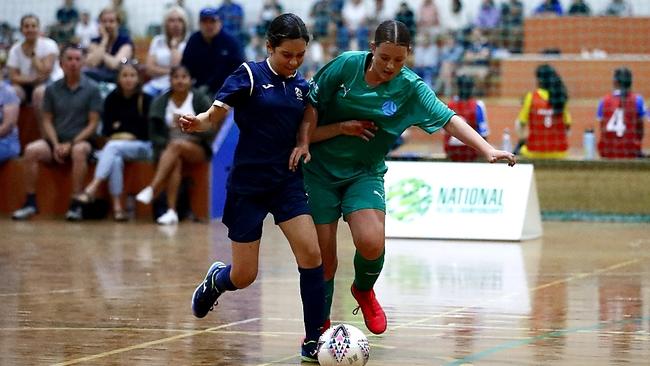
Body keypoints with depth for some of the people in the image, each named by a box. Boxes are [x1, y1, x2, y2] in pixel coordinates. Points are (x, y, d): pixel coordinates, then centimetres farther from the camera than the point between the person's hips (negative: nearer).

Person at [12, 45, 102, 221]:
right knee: (31, 150, -26)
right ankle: (30, 202, -20)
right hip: (56, 140, 3)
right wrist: (56, 144, -9)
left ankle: (76, 204, -33)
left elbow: (93, 124, -3)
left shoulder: (92, 89, 1)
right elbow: (47, 121, 8)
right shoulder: (52, 89, 9)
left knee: (79, 151, -38)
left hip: (81, 140, -3)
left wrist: (71, 144, -13)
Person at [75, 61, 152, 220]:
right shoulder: (112, 99, 9)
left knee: (113, 147, -33)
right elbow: (106, 129, 9)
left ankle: (92, 188, -47)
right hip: (116, 146, 2)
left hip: (142, 146, -2)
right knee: (115, 159, -34)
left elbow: (146, 130, -1)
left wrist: (120, 126, 0)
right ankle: (117, 207, -42)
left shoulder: (145, 100, 2)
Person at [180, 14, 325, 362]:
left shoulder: (302, 86, 5)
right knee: (243, 277, 1)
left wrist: (303, 144, -4)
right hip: (248, 185, -4)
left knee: (311, 254, -15)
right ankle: (216, 279, 40)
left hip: (287, 181, 4)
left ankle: (313, 342, -6)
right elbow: (214, 117, -13)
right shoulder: (250, 75, -9)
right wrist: (196, 122, -35)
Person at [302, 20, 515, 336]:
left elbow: (449, 120, -23)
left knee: (371, 243, -23)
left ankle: (364, 290, 11)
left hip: (365, 173, 1)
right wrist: (340, 127, -17)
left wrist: (488, 150, -36)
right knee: (323, 258, -4)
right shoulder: (345, 66, -11)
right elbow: (309, 109, -2)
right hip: (319, 170, 0)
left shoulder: (410, 89, -11)